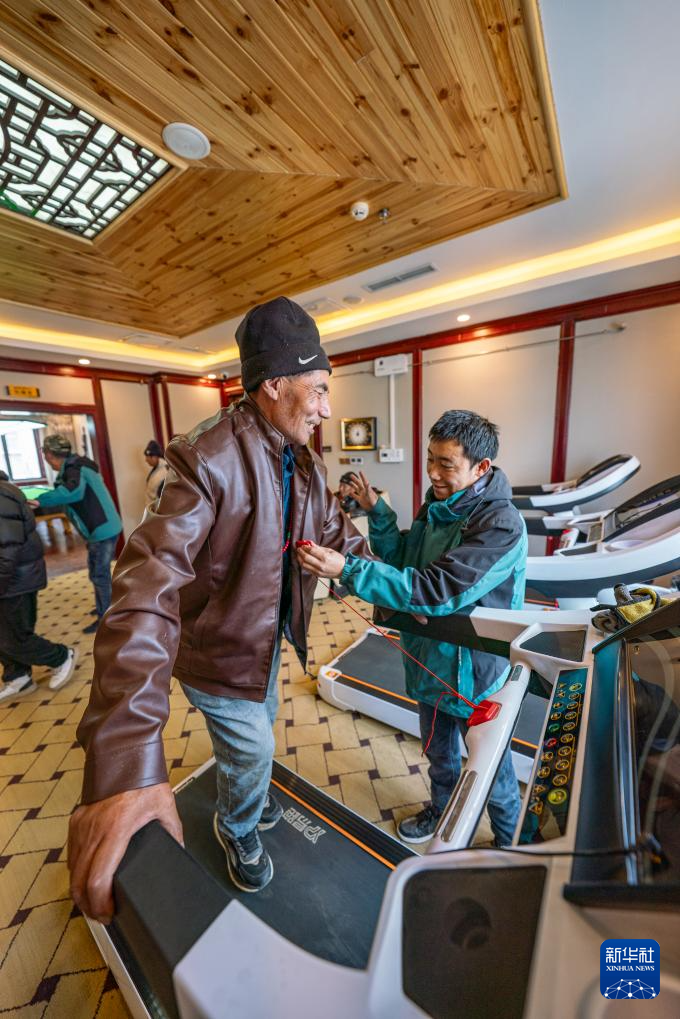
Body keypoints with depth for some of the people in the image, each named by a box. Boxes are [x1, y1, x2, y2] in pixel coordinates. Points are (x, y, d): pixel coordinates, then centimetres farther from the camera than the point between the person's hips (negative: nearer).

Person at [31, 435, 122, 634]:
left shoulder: (73, 469, -18)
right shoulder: (75, 467, 12)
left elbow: (74, 491, -39)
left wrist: (41, 500, -34)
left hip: (102, 530, -10)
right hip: (103, 527, 10)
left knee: (99, 575, 1)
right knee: (99, 572, 22)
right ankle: (106, 607, 39)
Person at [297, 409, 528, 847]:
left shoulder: (502, 525, -29)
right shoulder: (437, 505, -4)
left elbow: (435, 590, -36)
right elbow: (401, 556, 5)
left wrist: (347, 569, -39)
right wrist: (376, 511, -10)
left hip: (474, 673, -6)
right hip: (431, 662, 7)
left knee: (491, 770, 22)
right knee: (439, 752, 31)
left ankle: (513, 844, 53)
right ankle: (442, 811, 60)